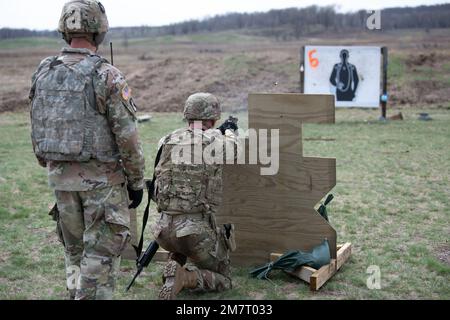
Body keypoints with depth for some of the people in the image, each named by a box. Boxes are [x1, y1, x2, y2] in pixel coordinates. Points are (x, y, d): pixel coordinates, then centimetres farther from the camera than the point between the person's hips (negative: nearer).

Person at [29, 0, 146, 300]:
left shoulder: (43, 73, 3)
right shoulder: (108, 76, -15)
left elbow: (37, 130, 9)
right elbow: (127, 137, -15)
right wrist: (137, 182, -4)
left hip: (61, 176, 6)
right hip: (102, 178, -5)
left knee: (74, 250, 19)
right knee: (101, 253, 2)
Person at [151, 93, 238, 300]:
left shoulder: (166, 142, 2)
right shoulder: (220, 142, -8)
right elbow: (231, 151, 15)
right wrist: (230, 131, 39)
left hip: (165, 230, 5)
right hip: (199, 230, -5)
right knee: (223, 280, 15)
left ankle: (172, 269, 12)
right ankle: (184, 277, -12)